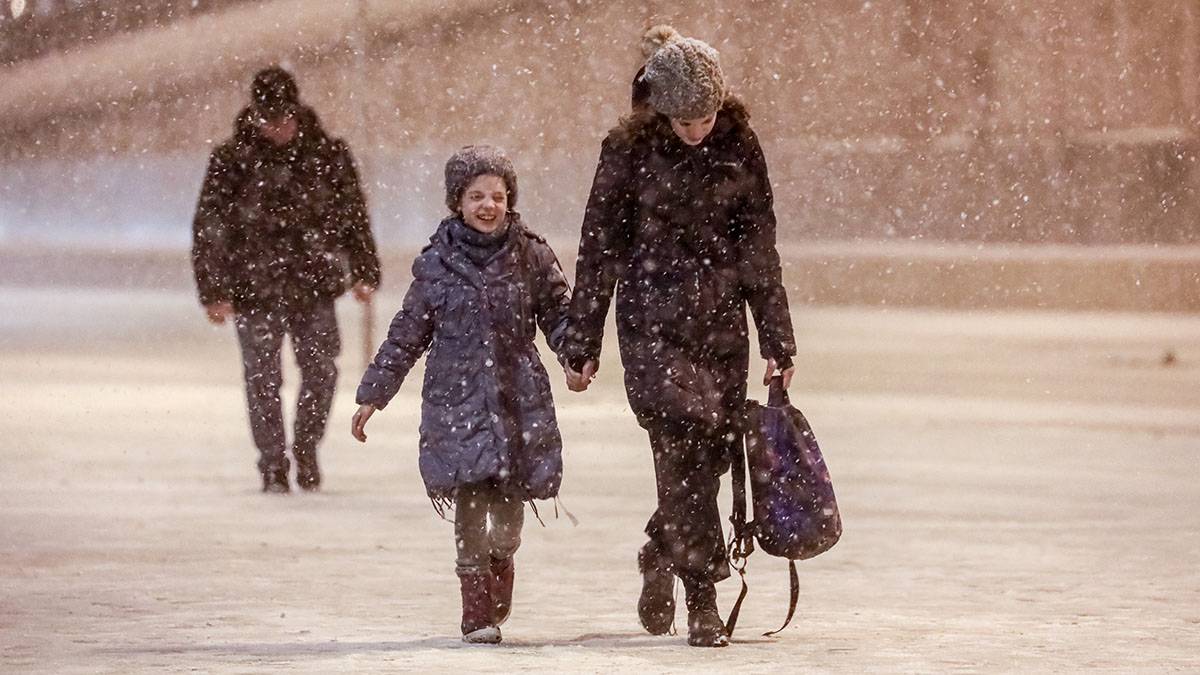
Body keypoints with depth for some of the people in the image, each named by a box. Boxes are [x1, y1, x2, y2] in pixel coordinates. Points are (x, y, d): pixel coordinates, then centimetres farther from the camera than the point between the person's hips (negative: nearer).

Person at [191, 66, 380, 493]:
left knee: (321, 370, -1)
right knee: (263, 379, 0)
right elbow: (209, 229, -2)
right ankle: (273, 469, 11)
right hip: (255, 292, -2)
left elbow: (352, 216, 12)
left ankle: (306, 450, 21)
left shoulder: (327, 154, 2)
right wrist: (214, 290, -7)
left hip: (314, 286, 2)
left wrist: (364, 272, 7)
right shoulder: (232, 160, -4)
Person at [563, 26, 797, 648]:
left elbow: (759, 247, 9)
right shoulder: (630, 150, -3)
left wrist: (776, 340, 7)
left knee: (713, 452, 1)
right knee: (686, 442, -16)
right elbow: (599, 249, 2)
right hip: (653, 327, -3)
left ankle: (660, 559, 26)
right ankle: (702, 605, -10)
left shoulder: (738, 146, 4)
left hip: (722, 323, 3)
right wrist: (581, 345, 4)